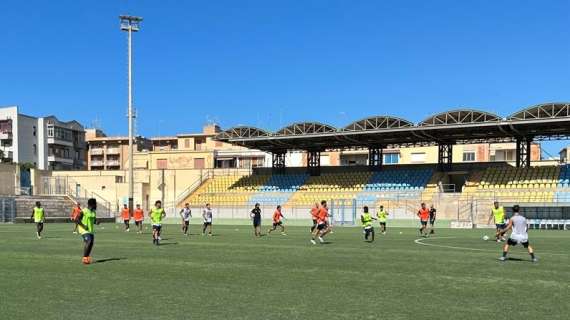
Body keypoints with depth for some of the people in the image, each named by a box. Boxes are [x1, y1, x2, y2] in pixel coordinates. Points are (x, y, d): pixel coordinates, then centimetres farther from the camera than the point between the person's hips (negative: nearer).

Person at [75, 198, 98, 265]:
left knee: (91, 243, 5)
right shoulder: (83, 211, -15)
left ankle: (87, 257, 19)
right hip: (84, 230, -8)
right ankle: (84, 258, -12)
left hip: (91, 230, 8)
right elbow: (76, 219, -13)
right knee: (88, 241, -20)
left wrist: (96, 222, -2)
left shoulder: (94, 212, 9)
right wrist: (83, 226, -21)